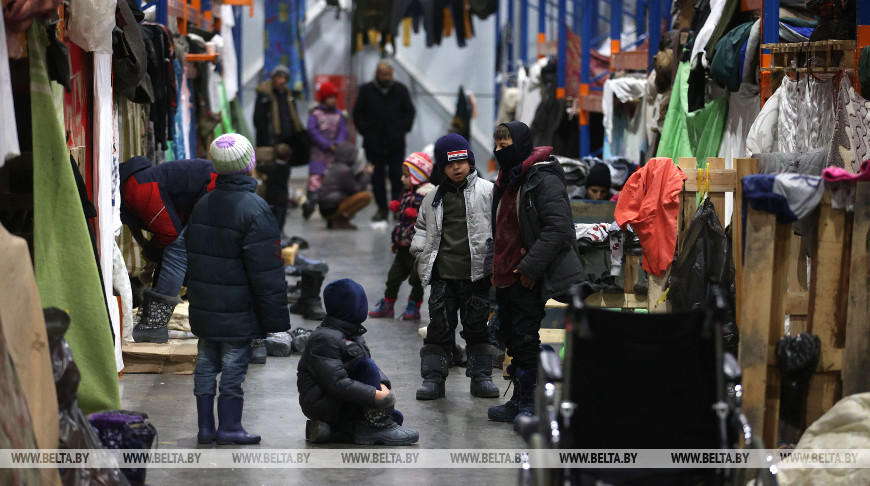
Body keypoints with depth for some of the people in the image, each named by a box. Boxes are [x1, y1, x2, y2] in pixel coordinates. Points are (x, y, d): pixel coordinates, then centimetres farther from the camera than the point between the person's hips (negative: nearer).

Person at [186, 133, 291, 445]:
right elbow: (266, 271, -18)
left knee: (206, 362, 12)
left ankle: (205, 426, 17)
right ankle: (229, 427, 8)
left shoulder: (201, 206, 7)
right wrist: (276, 319, -13)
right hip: (237, 313, -7)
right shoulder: (254, 209, -17)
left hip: (204, 309, 7)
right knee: (234, 365, 2)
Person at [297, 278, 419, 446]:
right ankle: (378, 426, -22)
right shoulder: (324, 338, -19)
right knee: (366, 366, -24)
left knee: (396, 417, 0)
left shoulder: (354, 335, 12)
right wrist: (375, 395, -30)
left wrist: (382, 385, -15)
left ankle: (329, 431, -5)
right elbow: (337, 383, -28)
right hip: (322, 405, -10)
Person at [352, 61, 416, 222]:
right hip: (374, 143, 0)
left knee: (397, 176, -2)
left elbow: (409, 111, 12)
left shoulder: (400, 89, 6)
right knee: (377, 178, 4)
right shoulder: (366, 90, 3)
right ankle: (382, 209, 12)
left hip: (396, 143, 0)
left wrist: (404, 129, 0)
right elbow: (358, 114, 6)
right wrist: (365, 131, -3)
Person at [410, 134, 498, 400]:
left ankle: (481, 376, 15)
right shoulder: (434, 198, 11)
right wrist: (420, 251, 8)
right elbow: (422, 227, 22)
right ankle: (433, 378, 10)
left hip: (476, 273, -2)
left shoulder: (488, 191, 1)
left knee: (477, 327, 6)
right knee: (438, 328, 4)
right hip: (443, 275, 2)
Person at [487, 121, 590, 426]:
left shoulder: (544, 180, -14)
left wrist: (530, 266, -24)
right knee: (511, 336, 14)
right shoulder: (507, 181, 17)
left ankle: (529, 404, 3)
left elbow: (557, 227, -22)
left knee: (525, 339, -5)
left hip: (529, 278, -10)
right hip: (507, 276, 10)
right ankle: (520, 401, 23)